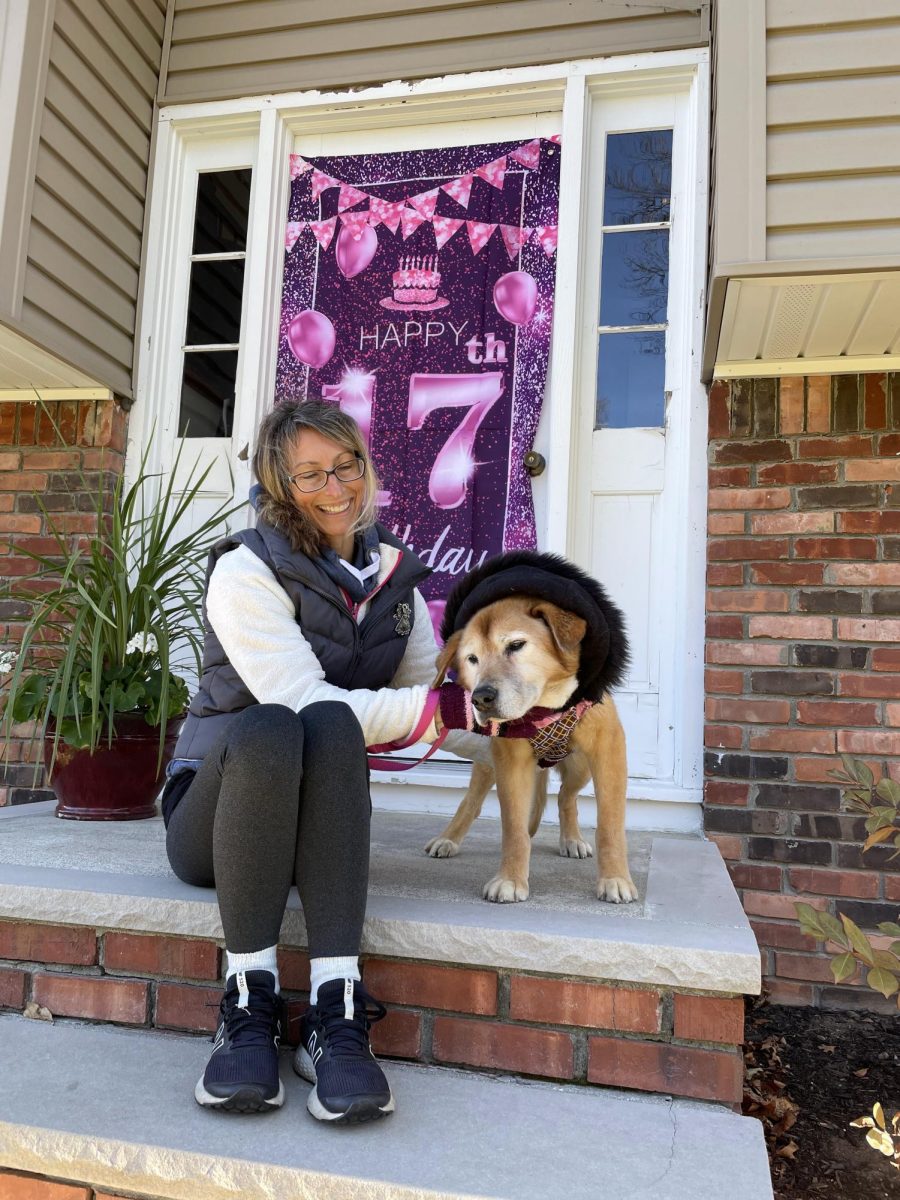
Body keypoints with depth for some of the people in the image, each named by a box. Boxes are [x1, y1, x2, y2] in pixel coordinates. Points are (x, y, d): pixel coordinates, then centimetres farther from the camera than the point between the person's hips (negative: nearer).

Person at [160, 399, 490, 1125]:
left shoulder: (393, 577, 6)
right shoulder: (248, 570, -12)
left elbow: (438, 702, 7)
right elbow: (299, 698, -24)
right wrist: (451, 707, -26)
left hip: (317, 825, 3)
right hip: (213, 811, -3)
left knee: (326, 728, -32)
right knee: (268, 729, -37)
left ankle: (336, 1012, -34)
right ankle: (249, 1003, -27)